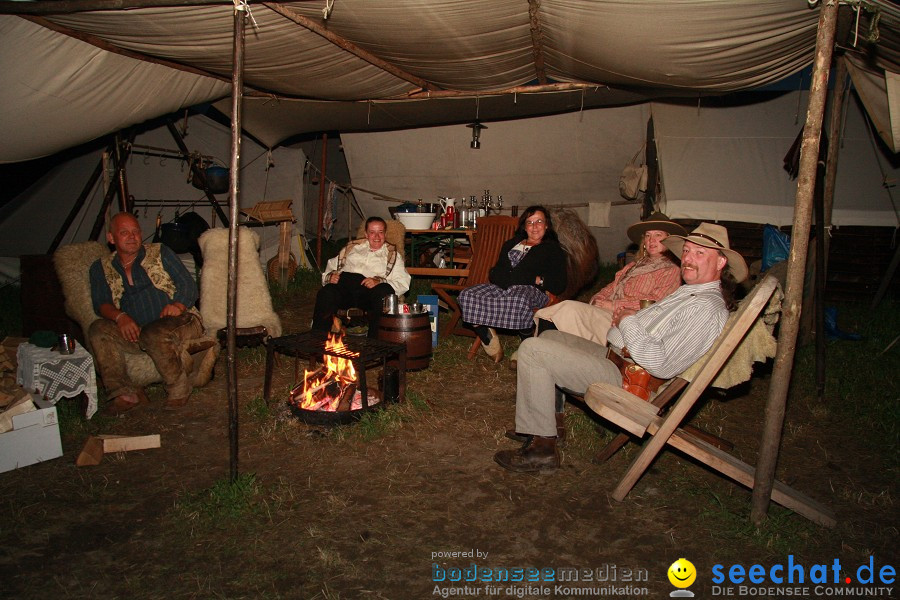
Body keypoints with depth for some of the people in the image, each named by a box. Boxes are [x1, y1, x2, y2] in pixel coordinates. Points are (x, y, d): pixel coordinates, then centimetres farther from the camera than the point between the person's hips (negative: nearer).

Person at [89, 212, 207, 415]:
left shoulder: (160, 253, 12)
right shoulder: (101, 268, 18)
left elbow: (188, 284, 4)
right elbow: (101, 303, 5)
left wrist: (178, 305, -18)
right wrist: (119, 316, -18)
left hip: (178, 321, -3)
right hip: (135, 332, 3)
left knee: (154, 334, -36)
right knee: (98, 330, -23)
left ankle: (179, 389, -17)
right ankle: (125, 393, -25)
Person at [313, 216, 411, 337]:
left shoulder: (392, 254, 22)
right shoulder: (352, 247, 30)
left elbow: (403, 282, 7)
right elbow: (331, 266, 26)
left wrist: (378, 282, -12)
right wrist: (330, 276, 0)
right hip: (343, 282, 2)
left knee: (383, 295, -37)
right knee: (325, 294, -32)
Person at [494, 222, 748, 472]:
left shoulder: (707, 308, -20)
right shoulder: (689, 291, 12)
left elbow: (662, 365, -28)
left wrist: (629, 323, -16)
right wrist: (627, 318, 5)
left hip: (623, 377, -11)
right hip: (614, 354, 11)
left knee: (532, 349, -16)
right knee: (549, 336, 23)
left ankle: (541, 447, -10)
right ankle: (549, 419, 20)